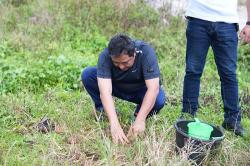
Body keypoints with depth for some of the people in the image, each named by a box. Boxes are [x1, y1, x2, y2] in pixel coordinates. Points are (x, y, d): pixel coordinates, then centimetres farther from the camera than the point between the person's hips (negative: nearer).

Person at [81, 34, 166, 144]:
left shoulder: (146, 52, -32)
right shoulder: (105, 56, -30)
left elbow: (153, 88, -37)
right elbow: (105, 91, -39)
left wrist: (140, 120, -44)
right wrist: (114, 124, -49)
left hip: (140, 90, -1)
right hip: (116, 87, 1)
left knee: (159, 99, -34)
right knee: (87, 74, -24)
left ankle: (139, 115, -2)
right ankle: (102, 109, -1)